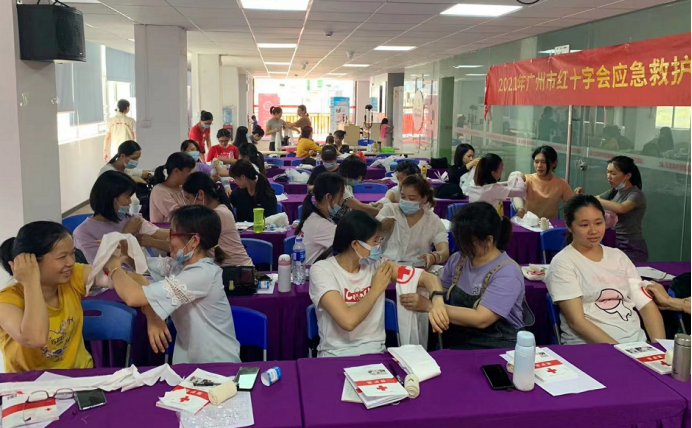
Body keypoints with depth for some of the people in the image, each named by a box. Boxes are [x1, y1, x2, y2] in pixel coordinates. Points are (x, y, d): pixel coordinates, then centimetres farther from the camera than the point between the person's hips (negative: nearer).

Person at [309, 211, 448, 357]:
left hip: (374, 352, 3)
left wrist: (437, 301, -24)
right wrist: (376, 290, -12)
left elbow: (427, 277, -3)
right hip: (335, 355, -3)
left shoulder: (376, 264, 0)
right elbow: (348, 321, -25)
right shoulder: (322, 270, -13)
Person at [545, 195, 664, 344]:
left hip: (637, 343, 5)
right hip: (589, 348, -4)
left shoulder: (618, 256, 13)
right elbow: (576, 321, -10)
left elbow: (647, 306, 9)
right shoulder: (563, 263, -4)